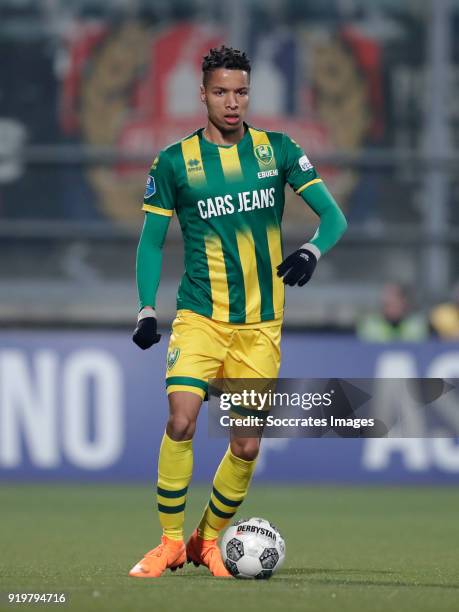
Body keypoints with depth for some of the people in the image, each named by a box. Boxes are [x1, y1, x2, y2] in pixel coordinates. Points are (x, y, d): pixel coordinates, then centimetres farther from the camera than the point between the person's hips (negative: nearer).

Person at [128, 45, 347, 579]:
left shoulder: (277, 150, 3)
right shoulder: (175, 161, 0)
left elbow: (333, 215, 1)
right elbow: (151, 240, 7)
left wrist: (311, 251, -21)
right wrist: (146, 309, -5)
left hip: (261, 324, 2)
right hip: (200, 315, -2)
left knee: (247, 445, 0)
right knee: (181, 420, -21)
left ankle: (207, 541, 21)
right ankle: (170, 543, -8)